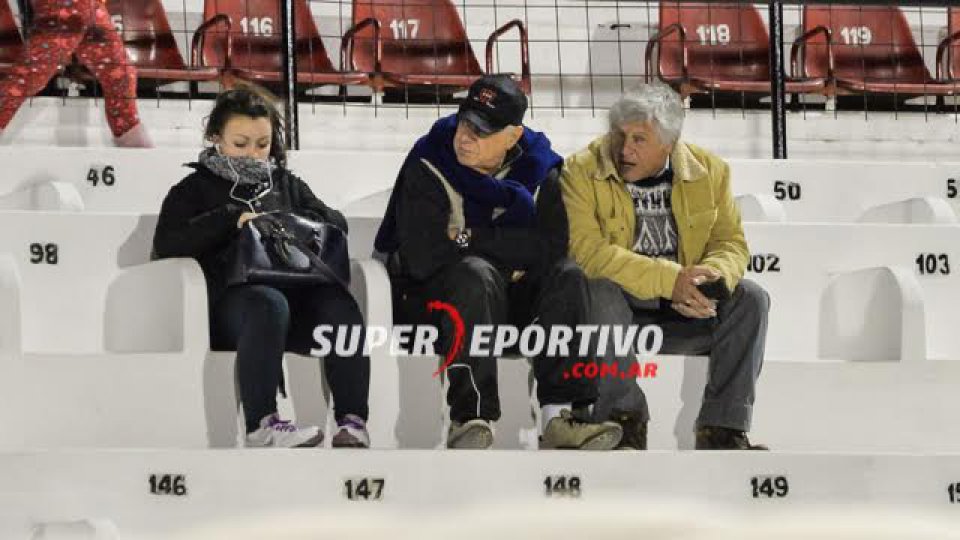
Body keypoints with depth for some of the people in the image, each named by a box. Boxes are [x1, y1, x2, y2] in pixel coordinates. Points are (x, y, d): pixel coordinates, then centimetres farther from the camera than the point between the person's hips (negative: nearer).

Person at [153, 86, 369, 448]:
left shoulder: (286, 185, 31)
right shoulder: (194, 189, 20)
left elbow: (337, 223, 21)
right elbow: (166, 244, 2)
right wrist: (232, 218, -6)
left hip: (294, 289, 3)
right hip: (232, 294, -3)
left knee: (339, 303, -31)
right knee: (267, 303, -39)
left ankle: (352, 420, -37)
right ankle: (261, 425, -45)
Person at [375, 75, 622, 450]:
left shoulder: (538, 170, 1)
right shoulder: (428, 167, -11)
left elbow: (553, 248, -12)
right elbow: (423, 257, -21)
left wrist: (473, 240, -17)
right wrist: (509, 252, -12)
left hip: (508, 298, 4)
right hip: (431, 298, -4)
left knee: (567, 277, -22)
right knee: (475, 274, -35)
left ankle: (562, 415, -33)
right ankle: (471, 418, -44)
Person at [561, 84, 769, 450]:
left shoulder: (709, 171, 2)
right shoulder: (582, 172, -10)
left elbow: (732, 243, 2)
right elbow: (586, 251, -22)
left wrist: (711, 278, -25)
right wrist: (670, 280, -29)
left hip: (683, 317, 3)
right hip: (616, 312, -3)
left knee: (750, 298, -18)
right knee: (600, 291, -35)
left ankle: (722, 430, -19)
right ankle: (623, 417, -27)